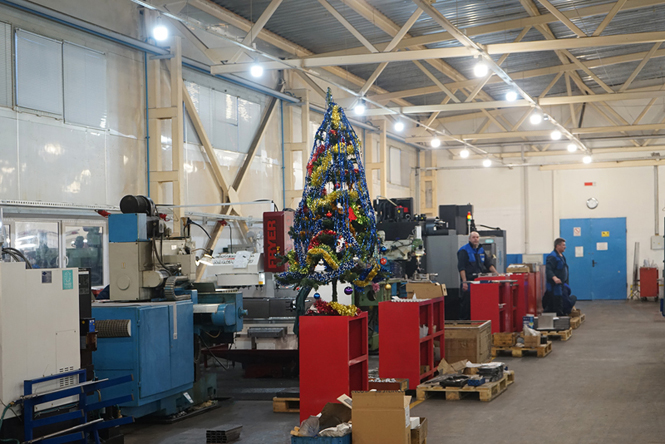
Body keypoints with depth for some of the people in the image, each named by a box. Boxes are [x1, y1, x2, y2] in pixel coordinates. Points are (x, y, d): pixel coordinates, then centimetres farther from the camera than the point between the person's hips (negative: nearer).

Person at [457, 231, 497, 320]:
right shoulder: (464, 251, -5)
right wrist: (464, 282, -20)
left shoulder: (481, 250, 16)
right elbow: (461, 268, -12)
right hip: (468, 281, -6)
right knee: (466, 303, -5)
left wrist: (496, 274, 8)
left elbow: (489, 264, 21)